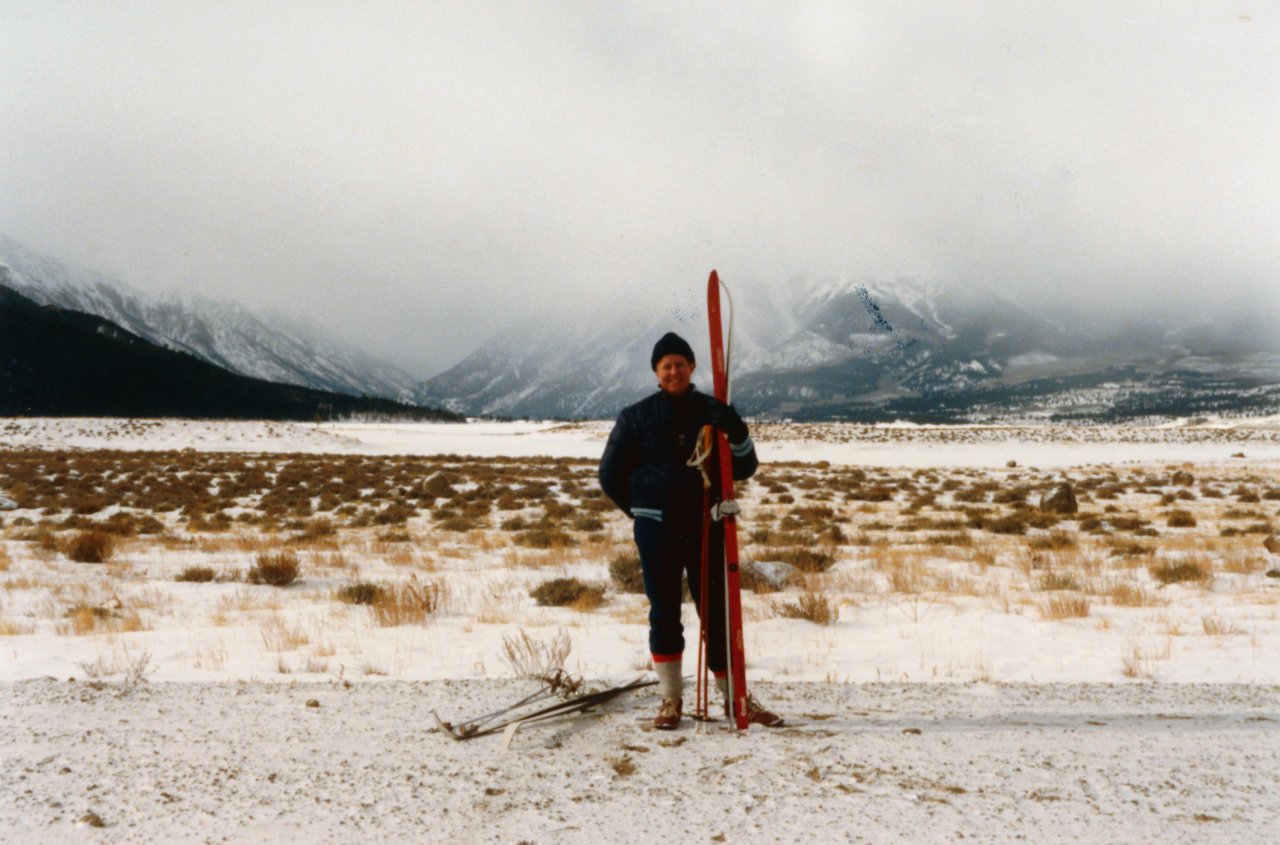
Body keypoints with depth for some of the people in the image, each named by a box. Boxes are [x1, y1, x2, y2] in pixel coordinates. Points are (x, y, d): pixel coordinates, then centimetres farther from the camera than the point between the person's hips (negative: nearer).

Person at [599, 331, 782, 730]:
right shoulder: (636, 417, 2)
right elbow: (611, 474, 10)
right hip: (657, 532, -1)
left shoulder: (714, 412, 5)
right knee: (664, 615, 5)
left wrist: (737, 434, -14)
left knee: (718, 613, 4)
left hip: (706, 527, 1)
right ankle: (671, 699, 16)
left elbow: (745, 469, 4)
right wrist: (641, 510, 7)